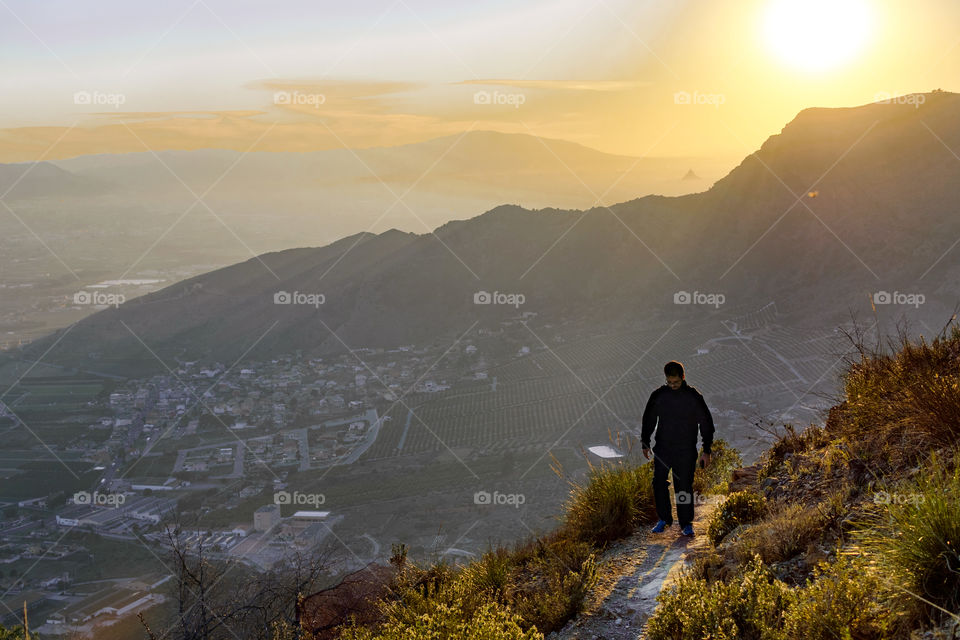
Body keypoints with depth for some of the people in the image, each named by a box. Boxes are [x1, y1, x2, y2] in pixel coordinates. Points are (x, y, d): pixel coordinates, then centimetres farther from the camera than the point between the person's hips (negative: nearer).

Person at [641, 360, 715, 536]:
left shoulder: (693, 396, -6)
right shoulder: (658, 395, 0)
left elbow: (706, 423, 0)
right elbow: (649, 419, 13)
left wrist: (706, 451, -3)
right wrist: (645, 443, 9)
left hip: (686, 451, -2)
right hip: (662, 448, 2)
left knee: (684, 485, 0)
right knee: (658, 482, -1)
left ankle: (686, 523, 12)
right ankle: (664, 519, 15)